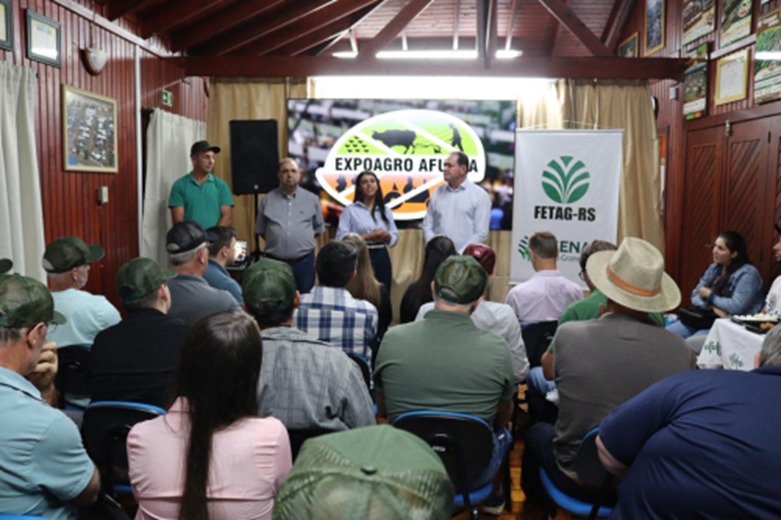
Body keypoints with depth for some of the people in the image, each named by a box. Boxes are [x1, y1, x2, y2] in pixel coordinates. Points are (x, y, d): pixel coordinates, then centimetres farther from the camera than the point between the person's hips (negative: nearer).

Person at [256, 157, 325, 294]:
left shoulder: (312, 199, 4)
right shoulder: (268, 199, 4)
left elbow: (319, 228, 12)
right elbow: (260, 229, 11)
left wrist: (302, 241, 7)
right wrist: (276, 242, 4)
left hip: (304, 261, 0)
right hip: (275, 261, 0)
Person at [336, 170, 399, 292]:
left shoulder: (385, 211, 12)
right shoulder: (350, 210, -1)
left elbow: (395, 237, 12)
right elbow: (341, 237, -10)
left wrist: (386, 235, -11)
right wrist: (368, 236, -18)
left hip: (381, 257, 4)